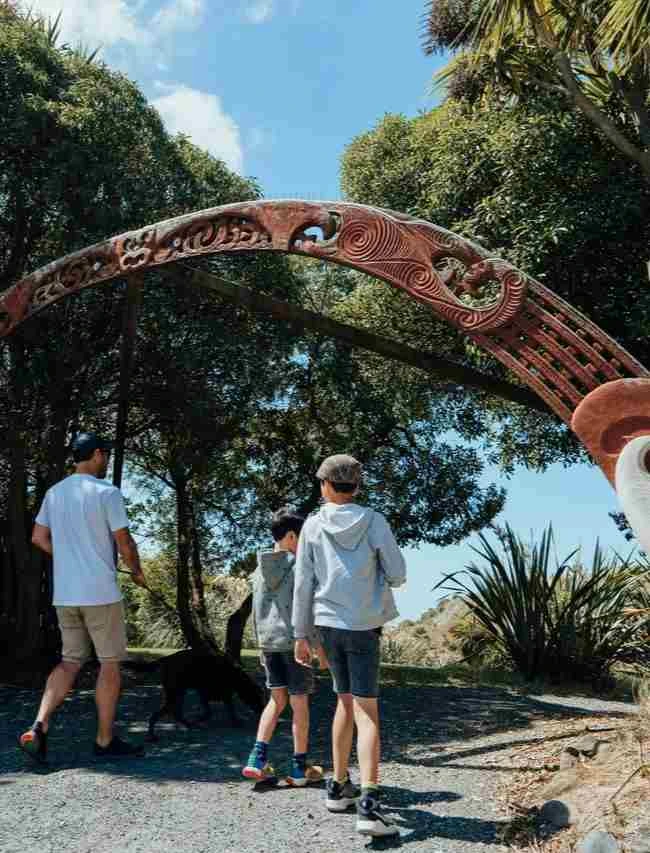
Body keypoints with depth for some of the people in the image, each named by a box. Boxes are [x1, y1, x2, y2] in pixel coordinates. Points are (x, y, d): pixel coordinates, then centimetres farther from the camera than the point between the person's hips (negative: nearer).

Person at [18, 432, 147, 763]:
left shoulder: (54, 493, 8)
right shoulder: (107, 493, -11)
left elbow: (39, 538, 13)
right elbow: (125, 544, -10)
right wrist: (137, 573, 8)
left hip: (64, 593, 6)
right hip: (100, 592, -6)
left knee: (71, 660, 16)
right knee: (110, 662, 6)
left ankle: (39, 726, 1)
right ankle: (105, 741, 13)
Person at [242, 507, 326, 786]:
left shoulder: (260, 569, 9)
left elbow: (256, 611, 13)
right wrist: (317, 645, -8)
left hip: (269, 642, 6)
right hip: (294, 640, -6)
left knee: (277, 700, 16)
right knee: (299, 702, 5)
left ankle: (257, 759, 8)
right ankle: (299, 768, 14)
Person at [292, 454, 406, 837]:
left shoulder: (313, 526, 0)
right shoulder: (375, 522, -5)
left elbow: (304, 584, 0)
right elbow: (398, 575, -4)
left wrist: (301, 635, 7)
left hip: (329, 624, 3)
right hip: (364, 626, -3)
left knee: (346, 702, 19)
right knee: (367, 712, -2)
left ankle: (339, 787, 28)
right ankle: (369, 805, -13)